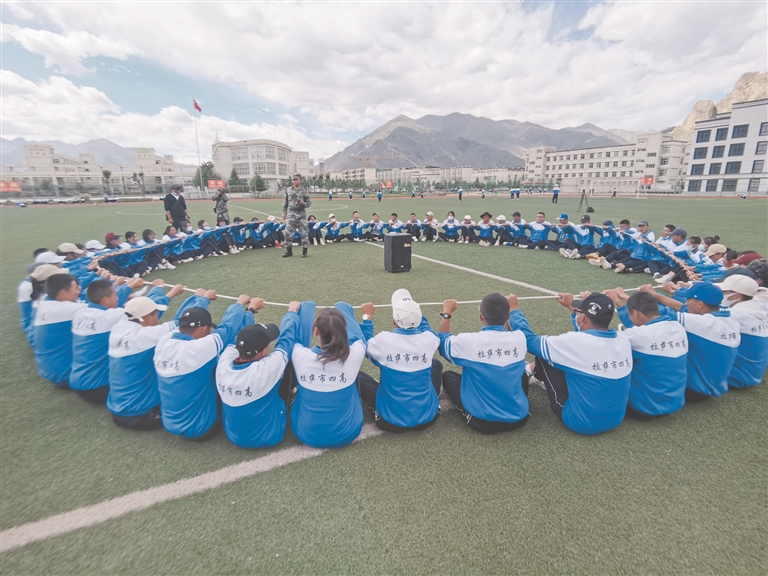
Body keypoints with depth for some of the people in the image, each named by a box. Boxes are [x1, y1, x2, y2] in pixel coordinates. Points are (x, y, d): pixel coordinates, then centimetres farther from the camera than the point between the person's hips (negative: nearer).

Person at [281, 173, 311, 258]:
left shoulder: (304, 192, 0)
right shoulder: (288, 190, 8)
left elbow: (309, 203, 1)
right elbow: (285, 202, 13)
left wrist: (303, 203, -19)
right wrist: (284, 212, 9)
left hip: (301, 215, -2)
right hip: (291, 215, 2)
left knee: (304, 233, -2)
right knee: (288, 233, 3)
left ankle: (304, 251, 10)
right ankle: (289, 251, 14)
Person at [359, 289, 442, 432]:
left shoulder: (383, 340, -17)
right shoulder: (428, 339, -11)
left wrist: (367, 317, 18)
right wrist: (415, 311, 26)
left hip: (391, 420, -2)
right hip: (427, 417, 2)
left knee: (358, 376, 15)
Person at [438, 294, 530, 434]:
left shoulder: (468, 341, -18)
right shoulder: (520, 338, -9)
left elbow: (442, 342, 5)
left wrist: (447, 313, 16)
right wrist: (508, 309, 27)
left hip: (483, 422, -3)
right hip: (518, 418, 4)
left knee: (448, 376, 16)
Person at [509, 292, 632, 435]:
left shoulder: (575, 343, -26)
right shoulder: (623, 341, -7)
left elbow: (528, 340, -11)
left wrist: (513, 310, 2)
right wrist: (572, 307, 26)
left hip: (581, 422, -6)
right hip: (616, 420, 6)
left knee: (544, 357, 0)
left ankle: (538, 374, 32)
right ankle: (541, 375, 40)